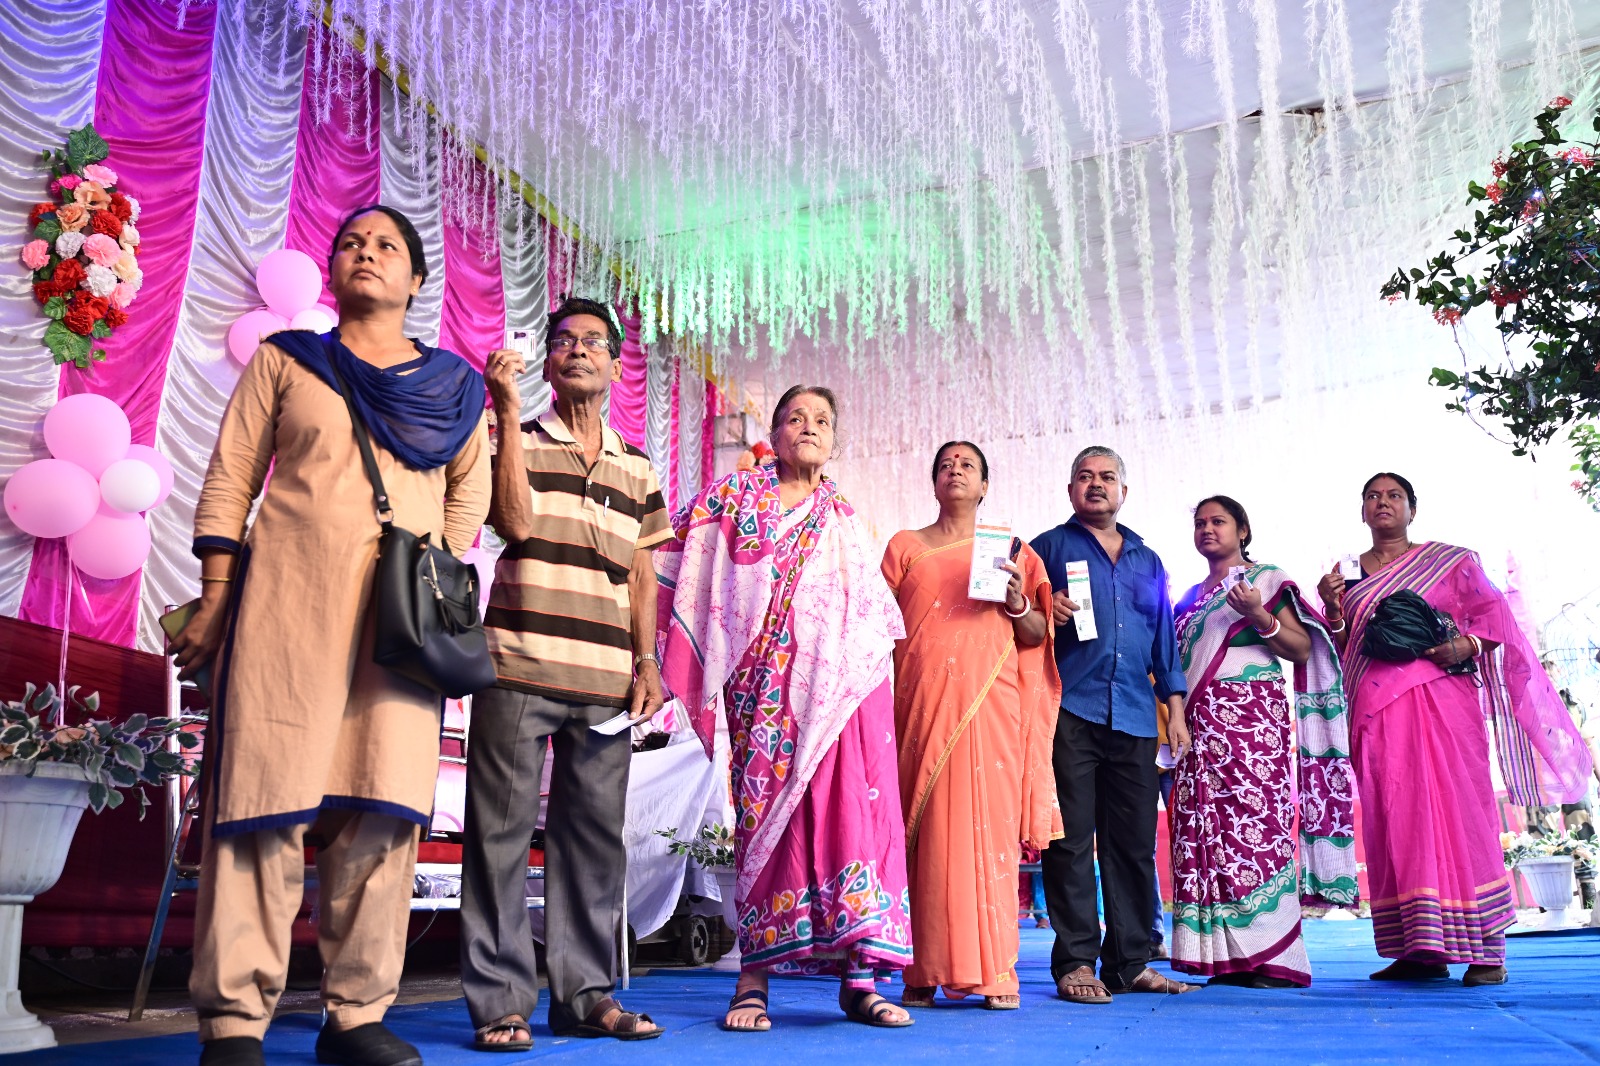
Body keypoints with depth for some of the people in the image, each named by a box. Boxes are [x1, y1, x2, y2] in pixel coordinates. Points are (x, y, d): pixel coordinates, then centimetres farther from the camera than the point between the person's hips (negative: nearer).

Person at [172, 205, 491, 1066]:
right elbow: (229, 483, 8)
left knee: (382, 807, -2)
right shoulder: (285, 361, 13)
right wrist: (215, 601, 0)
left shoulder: (453, 384, 17)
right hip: (288, 592, -1)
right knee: (267, 796, -6)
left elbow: (469, 489, 17)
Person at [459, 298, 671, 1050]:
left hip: (604, 680, 4)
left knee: (595, 836, 7)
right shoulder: (517, 440, 8)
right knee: (502, 831, -2)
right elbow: (517, 522, -10)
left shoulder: (636, 468, 17)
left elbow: (641, 574, 17)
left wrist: (646, 661, 7)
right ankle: (501, 1001, 6)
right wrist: (508, 409, -8)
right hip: (518, 667, -3)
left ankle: (585, 994, 17)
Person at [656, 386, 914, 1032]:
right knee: (768, 809, -5)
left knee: (849, 804, -8)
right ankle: (755, 979, 0)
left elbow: (877, 615, 21)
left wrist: (880, 680, 13)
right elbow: (667, 556, 9)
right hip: (766, 683, -2)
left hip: (839, 682, 2)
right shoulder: (735, 496, 13)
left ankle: (858, 978, -5)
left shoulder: (844, 521, 20)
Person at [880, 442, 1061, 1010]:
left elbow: (1038, 636, 14)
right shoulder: (904, 546, 17)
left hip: (991, 701, 0)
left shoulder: (1012, 551, 17)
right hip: (923, 701, 0)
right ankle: (925, 970, 0)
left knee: (990, 824, -5)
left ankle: (994, 970, 0)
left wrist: (1017, 604, -6)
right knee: (926, 826, -4)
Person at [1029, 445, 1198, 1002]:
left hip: (1134, 718, 4)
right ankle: (1075, 962, 1)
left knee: (1135, 842, 4)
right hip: (1070, 711, -4)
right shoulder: (1049, 547, 11)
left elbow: (1164, 639, 23)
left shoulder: (1147, 560, 23)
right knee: (1072, 840, -5)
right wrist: (1045, 612, -15)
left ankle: (1130, 962, 12)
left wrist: (1175, 708, 15)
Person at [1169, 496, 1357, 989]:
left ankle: (1273, 956, -9)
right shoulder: (1192, 596, 23)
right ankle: (1229, 957, 1)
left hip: (1252, 716, -6)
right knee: (1206, 829, -2)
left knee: (1256, 820, -13)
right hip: (1201, 722, 6)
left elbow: (1302, 649, -2)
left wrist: (1259, 617, -16)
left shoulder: (1266, 578, 7)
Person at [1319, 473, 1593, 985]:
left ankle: (1484, 950, -5)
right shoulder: (1348, 575, 17)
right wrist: (1331, 608, -3)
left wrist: (1467, 645, -15)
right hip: (1377, 710, 3)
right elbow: (1343, 649, 15)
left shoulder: (1449, 560, 11)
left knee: (1455, 806, -9)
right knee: (1394, 816, -1)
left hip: (1439, 697, -3)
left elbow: (1493, 611, 4)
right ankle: (1419, 949, 3)